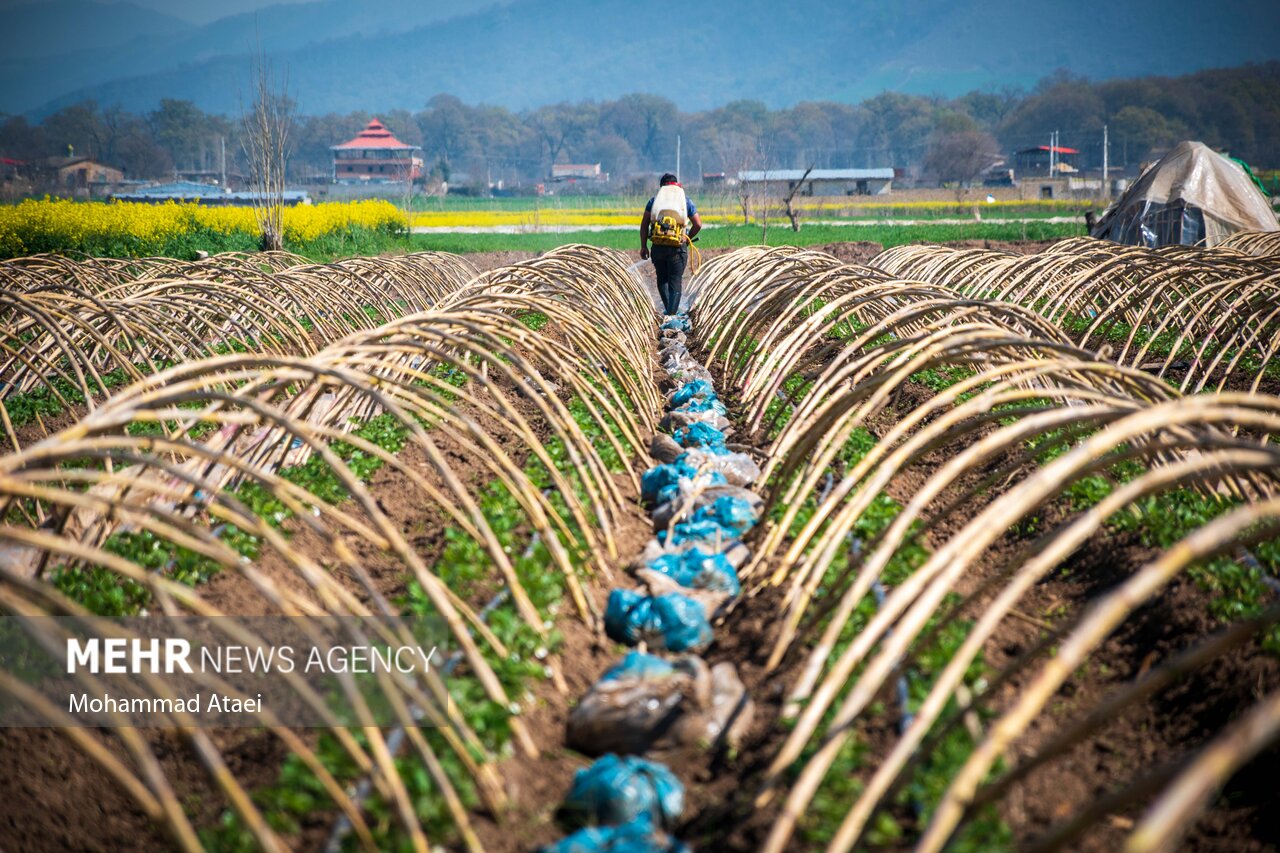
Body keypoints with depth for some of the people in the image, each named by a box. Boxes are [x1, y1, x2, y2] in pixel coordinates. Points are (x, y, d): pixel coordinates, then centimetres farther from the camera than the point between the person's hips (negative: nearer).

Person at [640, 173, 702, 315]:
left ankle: (669, 308, 9)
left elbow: (644, 225, 5)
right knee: (675, 282, 4)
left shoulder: (654, 200, 12)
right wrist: (687, 239, 18)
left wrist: (643, 246, 8)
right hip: (677, 248, -1)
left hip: (658, 246, 1)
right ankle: (672, 313, -5)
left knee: (662, 279, 18)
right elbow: (698, 225, 5)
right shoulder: (685, 200, 11)